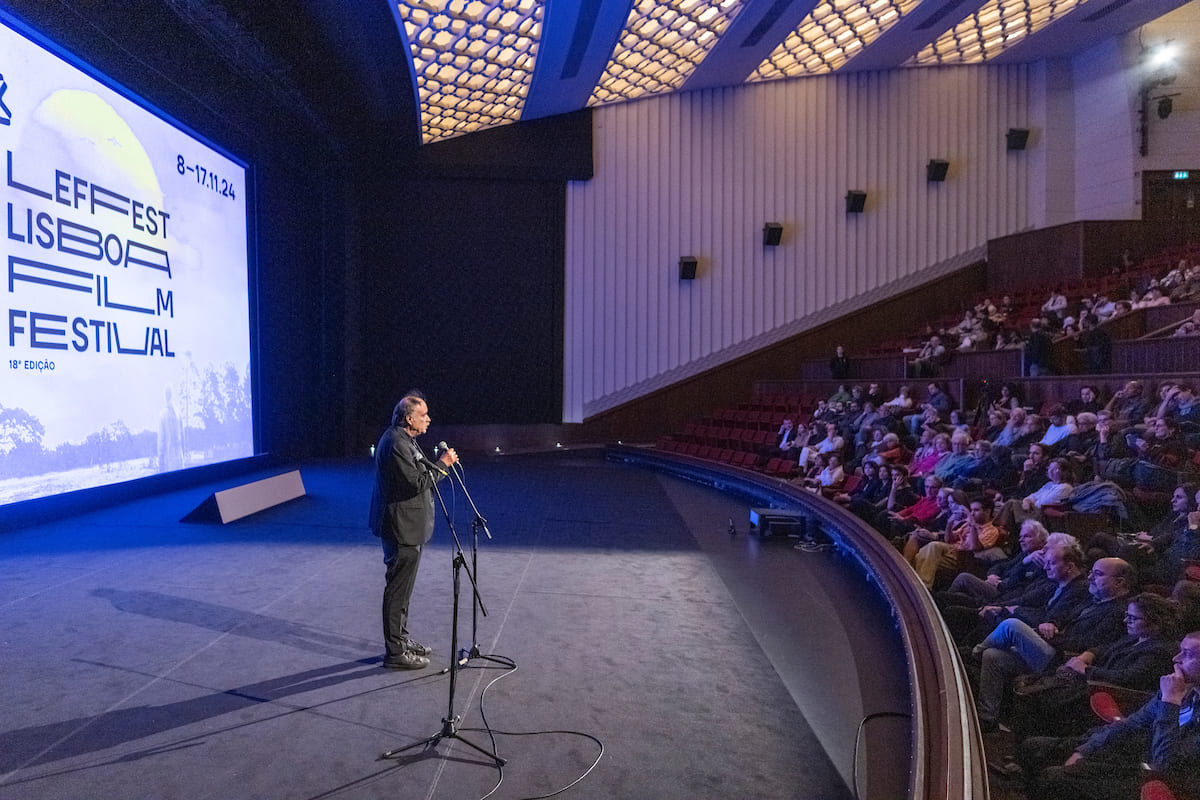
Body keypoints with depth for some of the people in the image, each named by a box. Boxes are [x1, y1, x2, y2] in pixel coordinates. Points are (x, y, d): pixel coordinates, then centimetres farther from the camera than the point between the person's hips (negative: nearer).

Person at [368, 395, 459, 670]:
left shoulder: (403, 439, 13)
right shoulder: (396, 443, -21)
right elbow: (416, 482, -24)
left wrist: (441, 464, 8)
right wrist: (442, 464, -16)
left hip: (406, 526, 11)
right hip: (402, 527, -11)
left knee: (402, 586, 20)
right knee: (398, 588, -2)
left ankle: (401, 639, 33)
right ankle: (395, 652, 7)